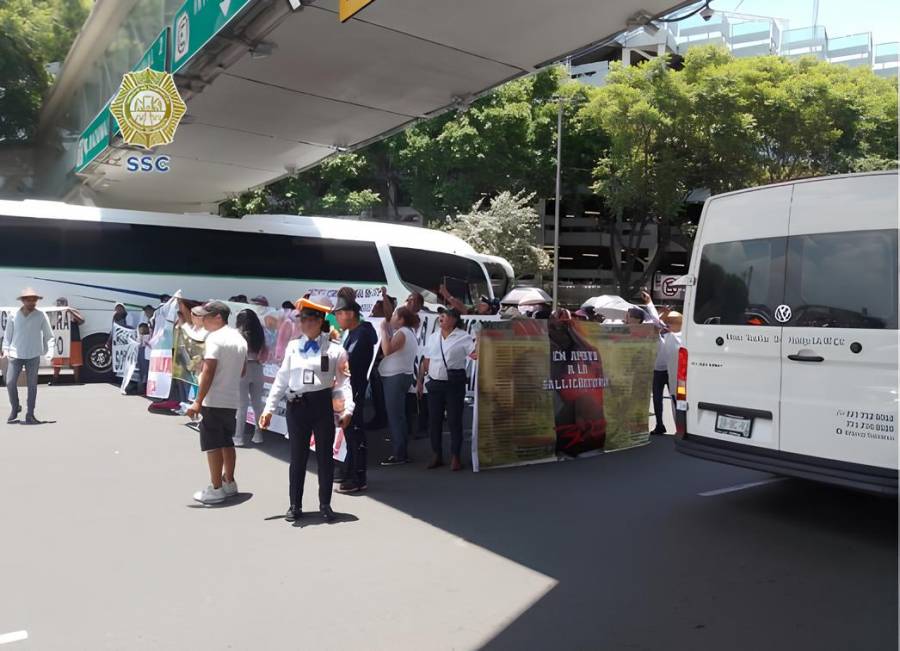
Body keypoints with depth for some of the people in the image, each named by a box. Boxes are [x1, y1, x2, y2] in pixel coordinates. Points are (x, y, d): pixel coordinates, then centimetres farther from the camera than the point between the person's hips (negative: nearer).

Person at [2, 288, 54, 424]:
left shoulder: (41, 316, -3)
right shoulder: (14, 316, 1)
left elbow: (47, 334, 3)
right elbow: (8, 334, 8)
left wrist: (45, 350, 3)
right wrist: (5, 349, 2)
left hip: (33, 356, -1)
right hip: (15, 355, 1)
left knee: (32, 385, 2)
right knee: (10, 383, -2)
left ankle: (30, 415, 8)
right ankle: (15, 408, 22)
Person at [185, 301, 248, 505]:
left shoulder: (215, 338, -14)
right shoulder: (240, 339, 12)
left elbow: (208, 371, -20)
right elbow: (241, 371, 17)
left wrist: (198, 402, -20)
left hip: (214, 400, -8)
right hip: (232, 400, 8)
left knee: (213, 445, 0)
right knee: (227, 442, 17)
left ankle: (216, 489, 5)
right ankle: (229, 483, 24)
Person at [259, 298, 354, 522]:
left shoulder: (334, 350, -3)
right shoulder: (293, 347, 6)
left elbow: (343, 382, -6)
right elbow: (281, 379, 8)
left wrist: (347, 409, -17)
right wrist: (269, 408, 6)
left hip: (322, 404, -2)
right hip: (296, 405, 2)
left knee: (325, 455, 9)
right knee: (297, 456, 11)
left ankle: (325, 504, 24)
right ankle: (295, 505, 24)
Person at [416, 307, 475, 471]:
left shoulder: (463, 337, -4)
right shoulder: (433, 338, 12)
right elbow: (426, 362, 16)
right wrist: (420, 381, 13)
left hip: (454, 383, -5)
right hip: (435, 383, 5)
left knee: (454, 420, 0)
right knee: (434, 420, 8)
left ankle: (455, 457, 11)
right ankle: (437, 456, 21)